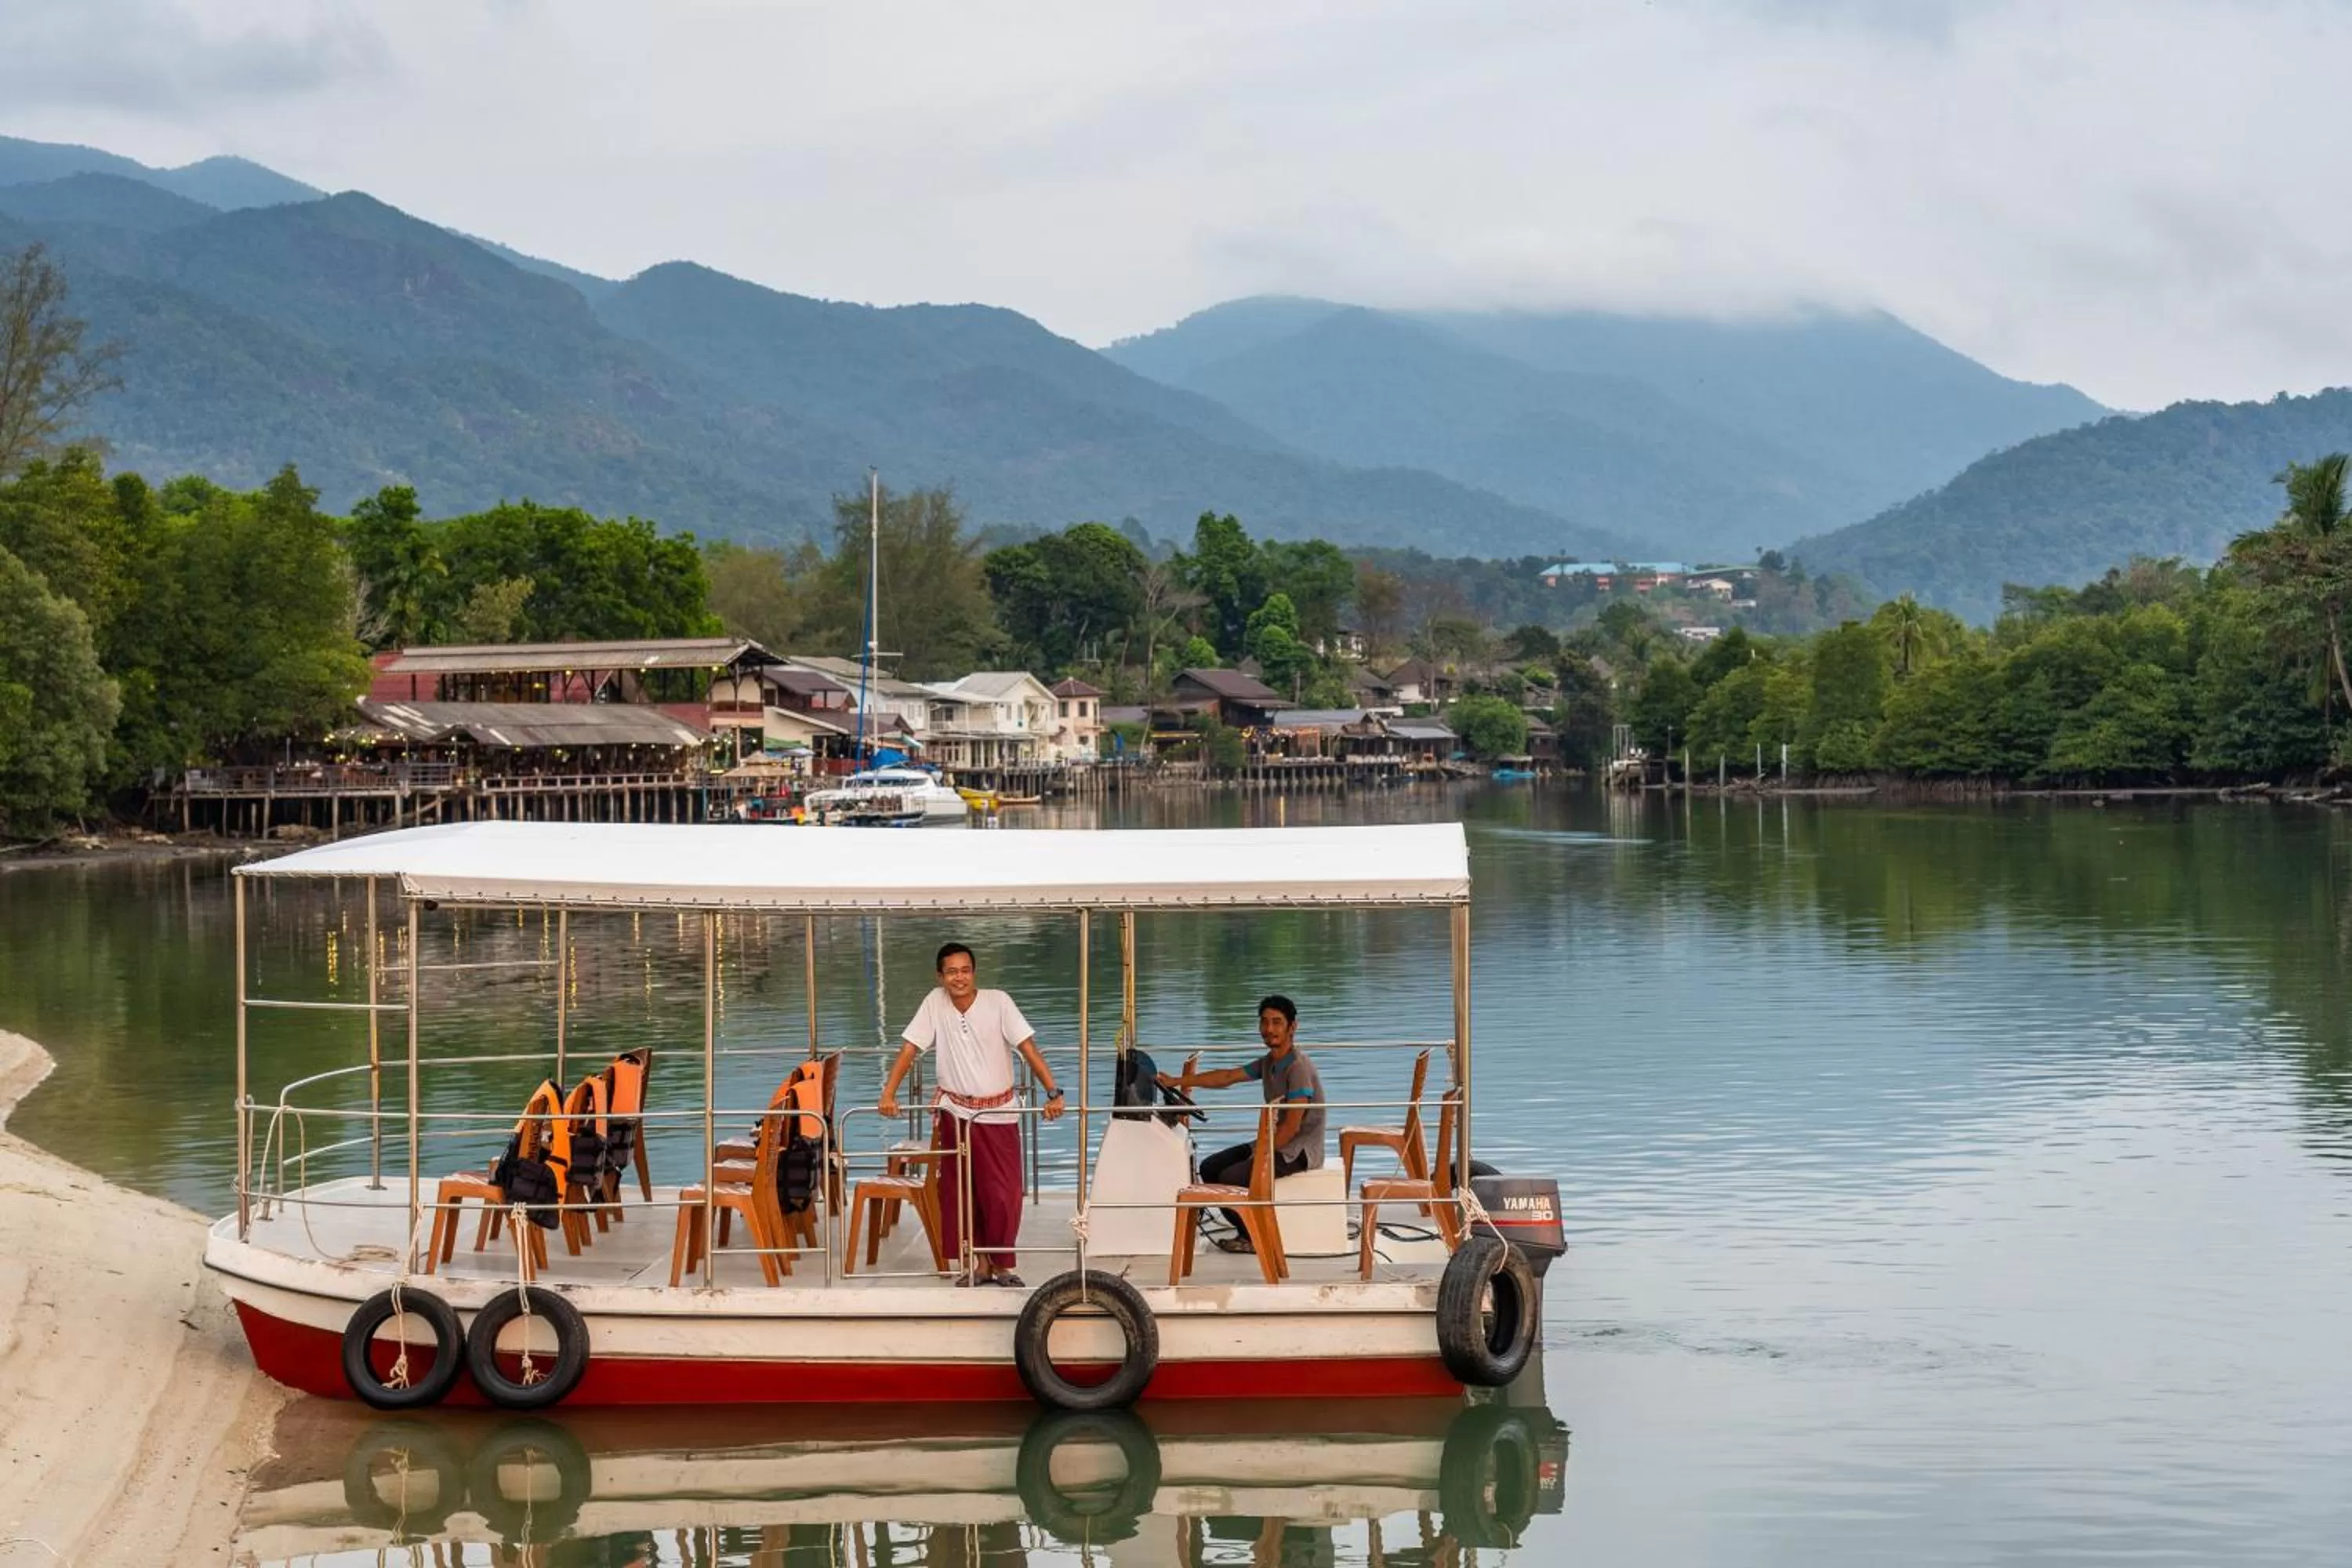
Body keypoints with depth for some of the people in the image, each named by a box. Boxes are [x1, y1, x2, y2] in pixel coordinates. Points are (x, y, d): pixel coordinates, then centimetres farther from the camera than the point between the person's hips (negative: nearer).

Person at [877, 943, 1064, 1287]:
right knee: (961, 1194, 6)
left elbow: (1028, 1049, -15)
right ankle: (980, 1262, 19)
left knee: (1004, 1194, -3)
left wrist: (1054, 1093, -23)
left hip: (999, 1114, -2)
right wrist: (888, 1093, -15)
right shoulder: (935, 1003, -5)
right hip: (956, 1113, 2)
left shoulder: (998, 1002, -11)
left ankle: (1002, 1263, 14)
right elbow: (909, 1049, -5)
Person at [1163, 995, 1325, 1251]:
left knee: (1231, 1178, -22)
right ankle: (1249, 1229, 10)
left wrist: (1260, 1155, -18)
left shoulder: (1299, 1068, -20)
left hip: (1298, 1151, -10)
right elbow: (1228, 1077, 14)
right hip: (1276, 1142, 10)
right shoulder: (1268, 1063, 10)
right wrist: (1177, 1082, 11)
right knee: (1210, 1168, 4)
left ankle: (1253, 1237, 0)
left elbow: (1292, 1126, -23)